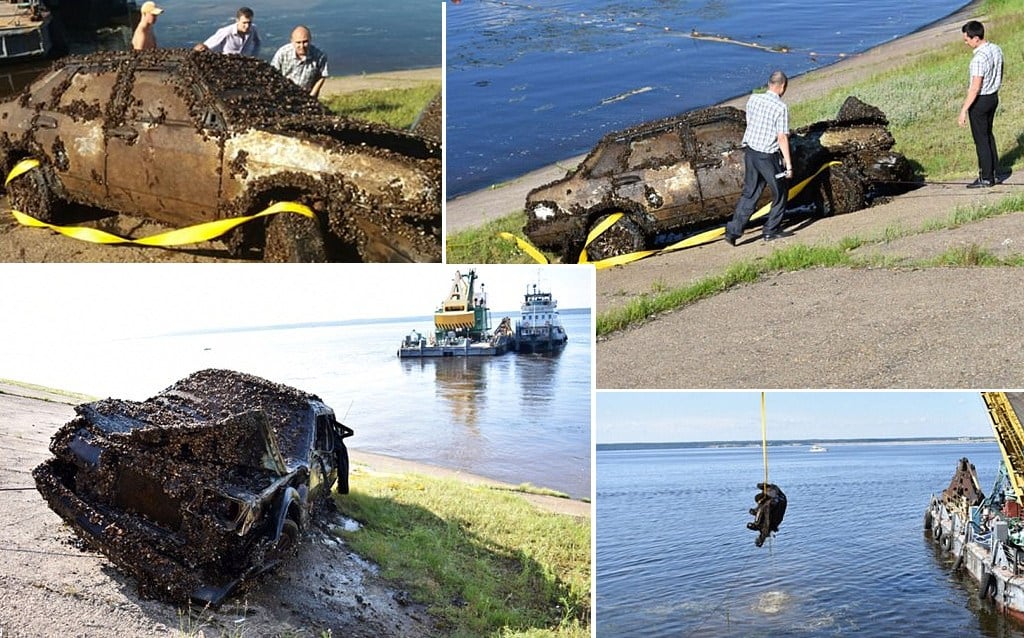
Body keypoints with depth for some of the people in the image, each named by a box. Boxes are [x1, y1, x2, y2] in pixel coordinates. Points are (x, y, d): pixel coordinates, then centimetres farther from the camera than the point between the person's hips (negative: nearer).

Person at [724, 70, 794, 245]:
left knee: (749, 193, 13)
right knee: (780, 193, 14)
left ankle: (733, 231, 5)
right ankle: (771, 230, 20)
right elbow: (782, 138, -17)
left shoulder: (753, 99, 1)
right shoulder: (781, 107, -16)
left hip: (750, 151, 6)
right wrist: (788, 165, -12)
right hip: (768, 156, -6)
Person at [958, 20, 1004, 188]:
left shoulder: (979, 58, -27)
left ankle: (986, 178, 10)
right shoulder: (996, 49, 1)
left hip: (980, 101, -9)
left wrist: (964, 110, -22)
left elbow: (975, 88, -26)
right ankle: (994, 173, 28)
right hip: (993, 97, 9)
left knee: (981, 139, 2)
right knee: (988, 135, 21)